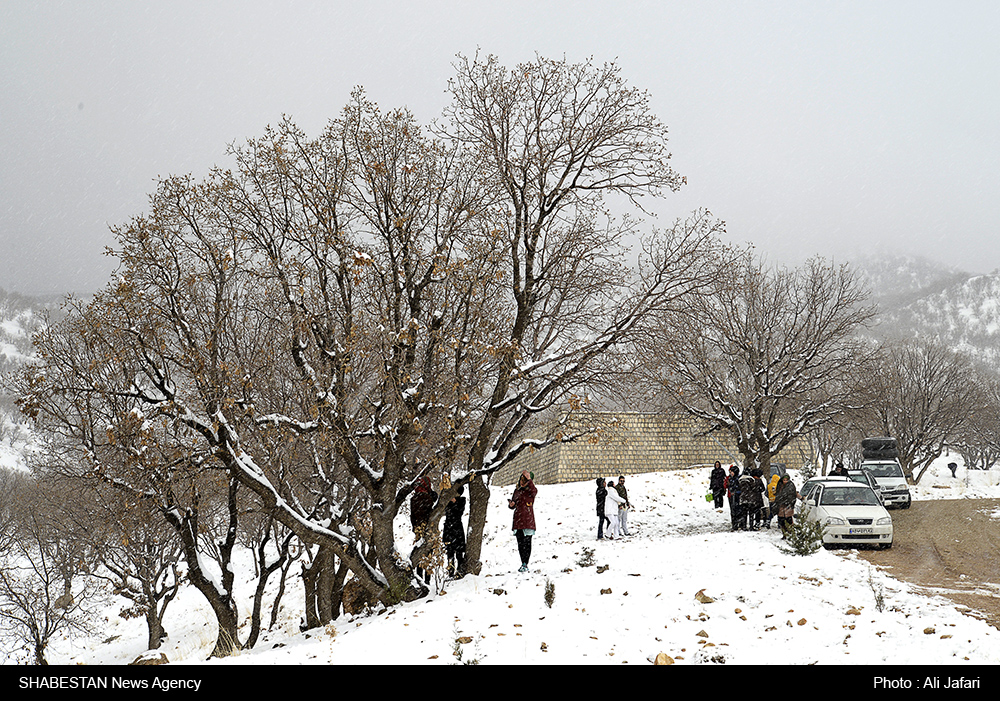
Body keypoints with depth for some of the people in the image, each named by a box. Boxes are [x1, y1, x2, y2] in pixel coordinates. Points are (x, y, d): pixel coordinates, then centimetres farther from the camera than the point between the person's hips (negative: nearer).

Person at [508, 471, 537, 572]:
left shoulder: (530, 490, -1)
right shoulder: (517, 490, 15)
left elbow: (534, 491, -28)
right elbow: (513, 506, 24)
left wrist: (529, 479, -29)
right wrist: (511, 504, 1)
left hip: (528, 520, -6)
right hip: (518, 520, 6)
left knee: (527, 543, -9)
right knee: (520, 543, 7)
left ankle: (525, 564, -8)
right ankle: (523, 564, 14)